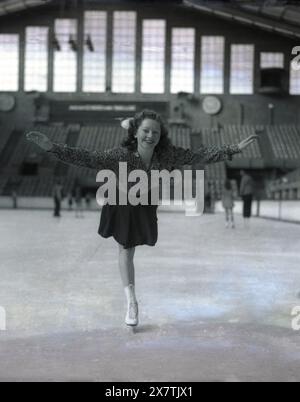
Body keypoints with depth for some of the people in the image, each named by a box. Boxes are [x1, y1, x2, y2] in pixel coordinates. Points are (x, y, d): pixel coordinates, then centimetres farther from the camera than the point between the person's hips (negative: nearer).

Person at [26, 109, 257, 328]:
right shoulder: (121, 156, -39)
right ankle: (131, 303, 24)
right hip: (123, 207, -2)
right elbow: (86, 158, -41)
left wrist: (235, 149, -32)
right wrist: (52, 148, -52)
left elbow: (200, 156, -28)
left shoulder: (168, 154, -31)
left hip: (146, 208, 3)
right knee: (126, 251, 10)